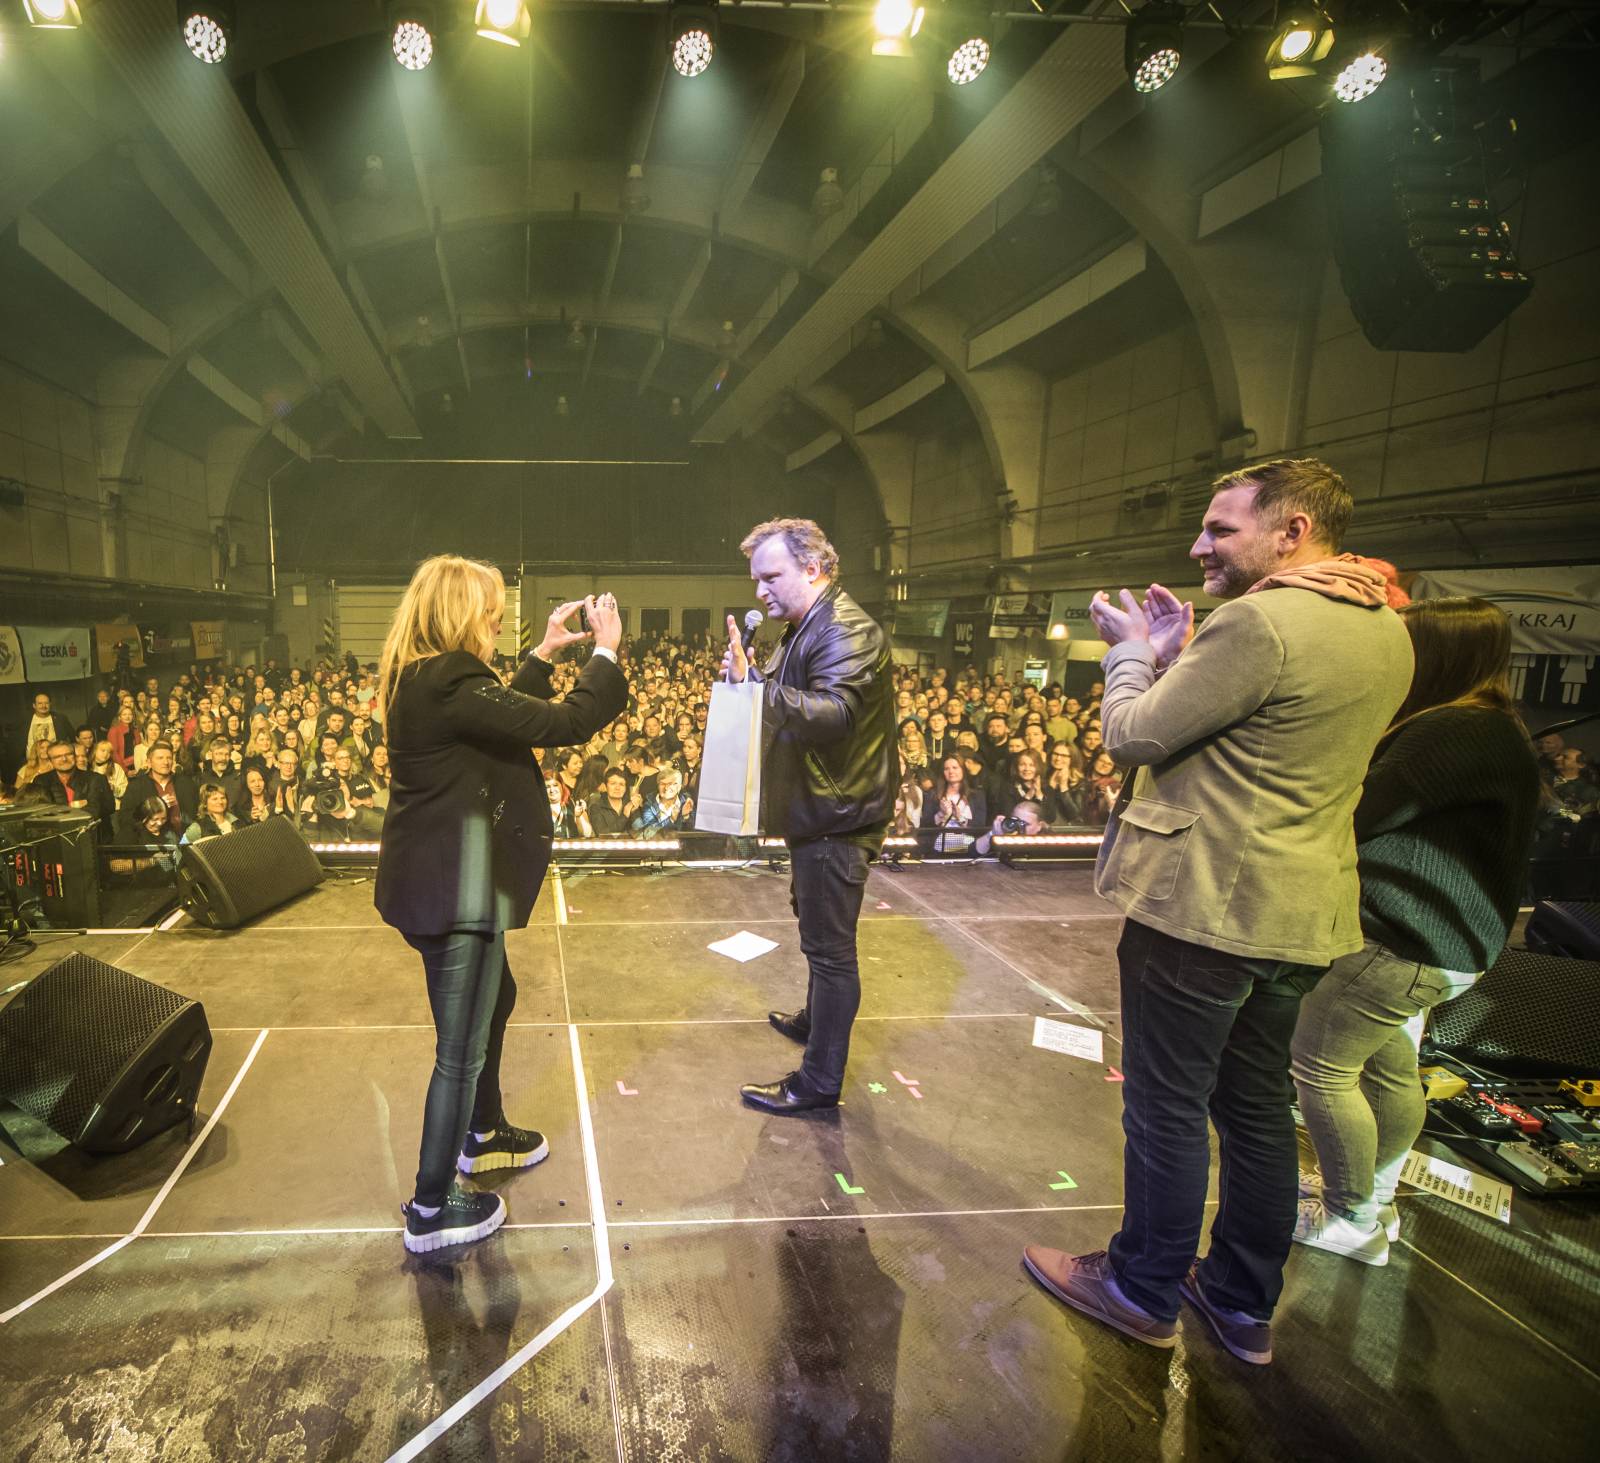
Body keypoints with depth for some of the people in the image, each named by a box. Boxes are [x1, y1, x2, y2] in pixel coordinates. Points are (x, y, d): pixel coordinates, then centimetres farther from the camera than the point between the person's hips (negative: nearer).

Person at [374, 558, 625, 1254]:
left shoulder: (423, 681, 6)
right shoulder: (450, 686, -24)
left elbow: (504, 710, 18)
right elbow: (563, 724, -25)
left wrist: (545, 655, 17)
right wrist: (605, 653, -12)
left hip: (438, 879, 11)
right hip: (453, 890, -11)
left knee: (493, 999, 28)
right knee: (461, 1049, 4)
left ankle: (480, 1132, 49)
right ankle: (431, 1208, 21)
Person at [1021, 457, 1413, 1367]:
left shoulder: (1258, 622, -21)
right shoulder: (1386, 631, 9)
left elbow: (1136, 736, -15)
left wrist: (1132, 651, 2)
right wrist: (1180, 656, 10)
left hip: (1205, 907, -9)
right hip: (1304, 913, 9)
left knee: (1167, 1107, 8)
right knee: (1259, 1108, 19)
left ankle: (1146, 1292, 27)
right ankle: (1246, 1305, 35)